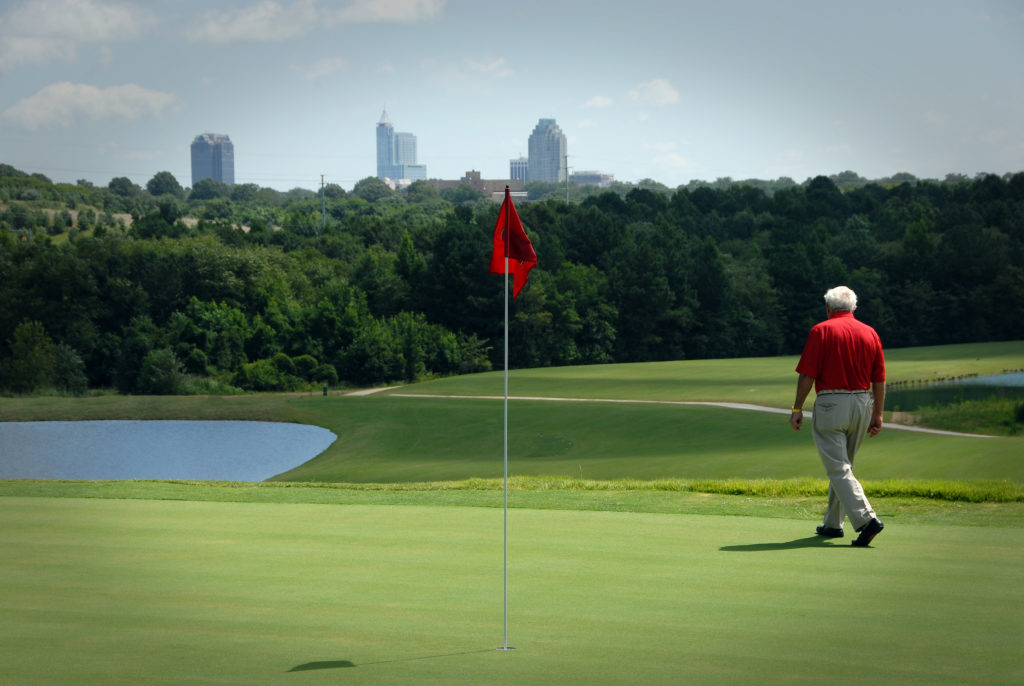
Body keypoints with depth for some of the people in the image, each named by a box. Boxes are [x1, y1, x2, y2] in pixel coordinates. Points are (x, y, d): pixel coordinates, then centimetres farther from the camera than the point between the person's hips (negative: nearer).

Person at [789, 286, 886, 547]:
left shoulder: (821, 331, -6)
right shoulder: (869, 333, 7)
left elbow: (807, 375, -9)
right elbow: (879, 380, 8)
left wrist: (797, 409, -2)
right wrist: (877, 414, 15)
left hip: (830, 404, -5)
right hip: (862, 404, 6)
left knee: (838, 469, -7)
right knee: (843, 465, 19)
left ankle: (866, 519, -22)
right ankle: (833, 523, 25)